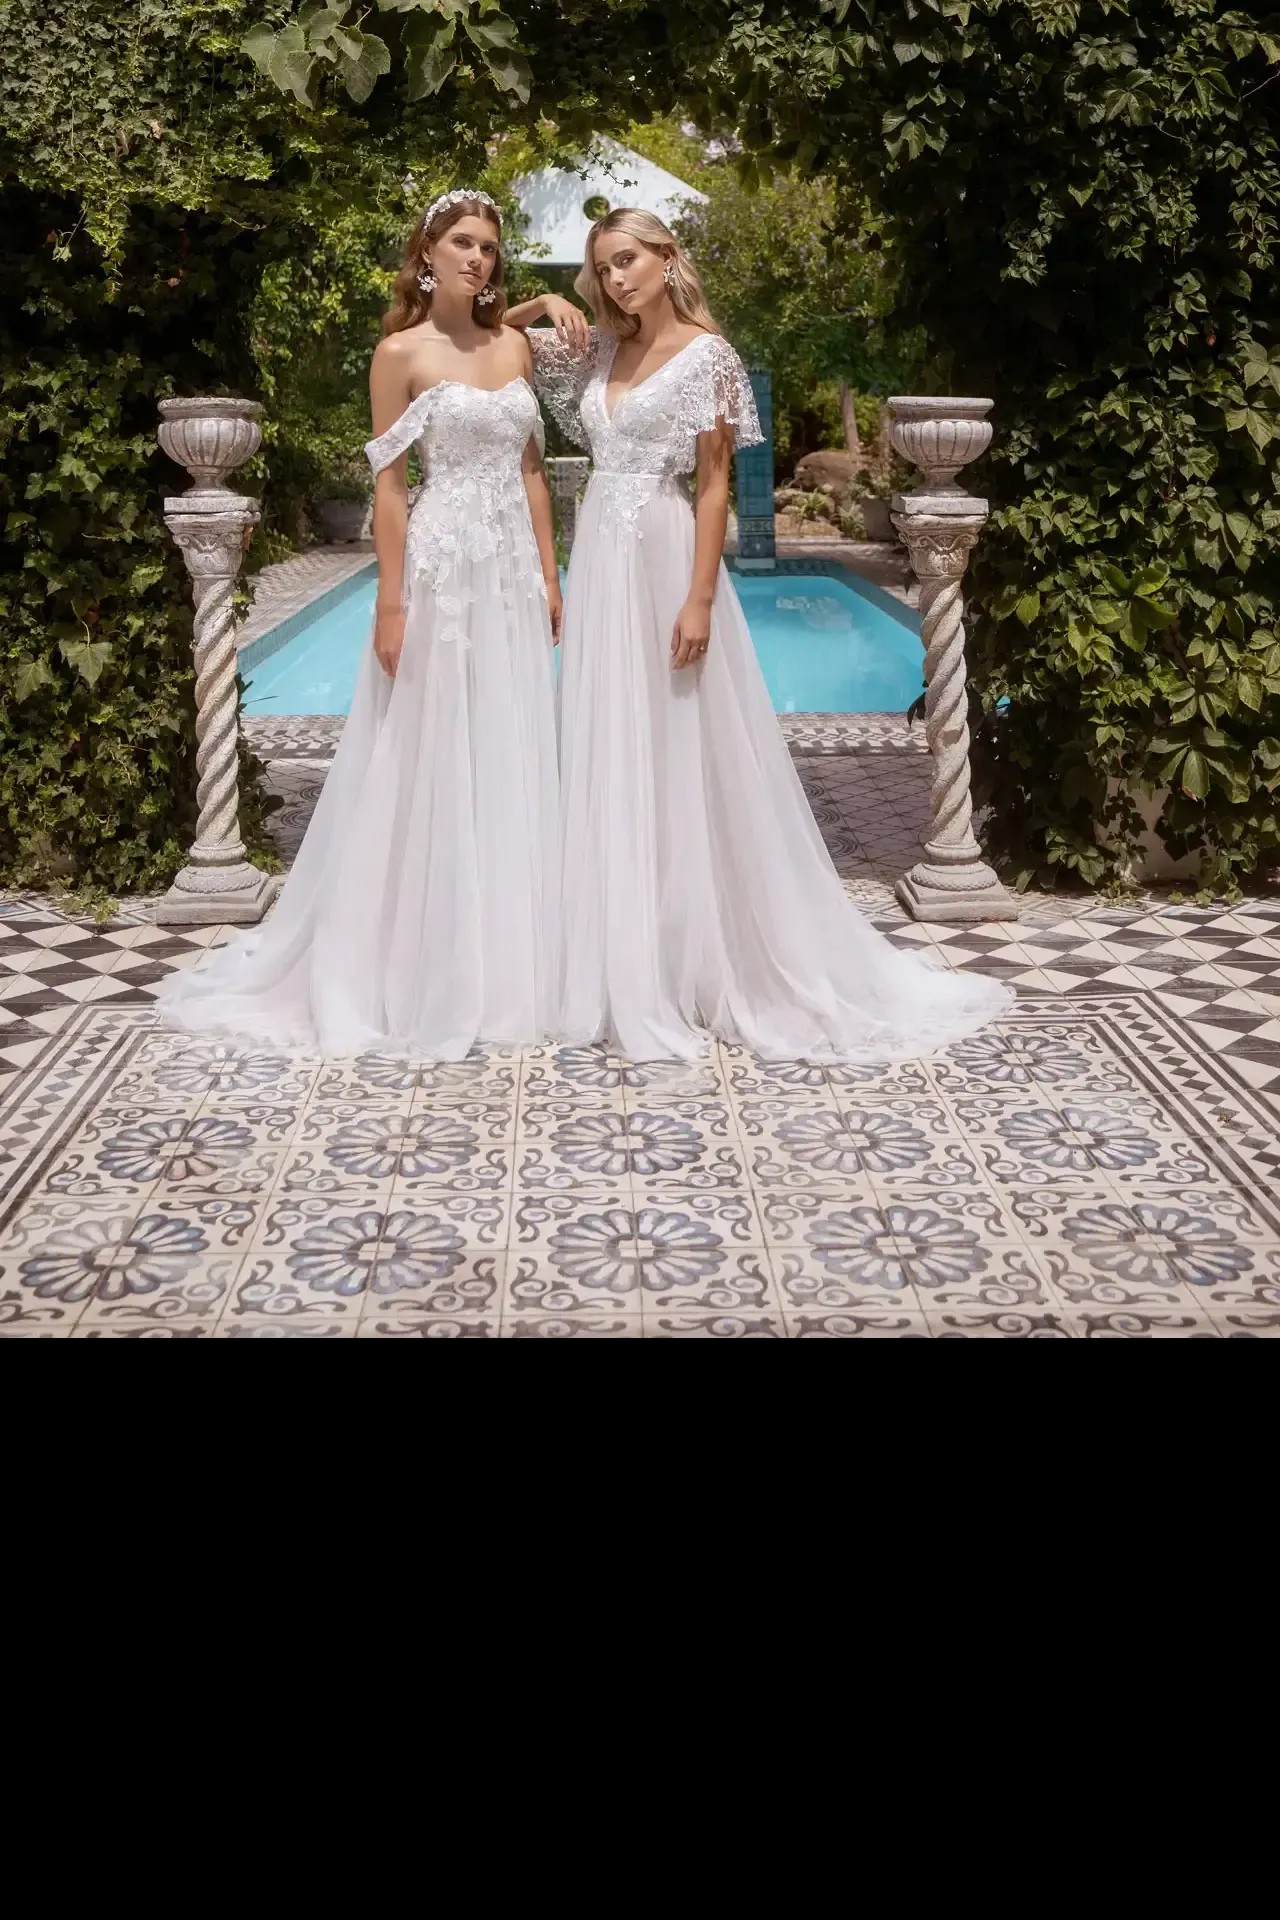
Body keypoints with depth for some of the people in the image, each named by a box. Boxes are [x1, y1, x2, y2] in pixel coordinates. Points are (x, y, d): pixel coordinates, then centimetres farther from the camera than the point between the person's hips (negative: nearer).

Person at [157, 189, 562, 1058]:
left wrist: (550, 577, 9)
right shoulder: (402, 352, -4)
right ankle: (420, 969, 10)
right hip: (443, 569, -6)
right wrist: (392, 605, -13)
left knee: (513, 765, 9)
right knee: (430, 766, -1)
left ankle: (506, 962, 20)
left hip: (513, 572, 6)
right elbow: (390, 485, -8)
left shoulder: (514, 345, 11)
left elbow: (531, 471, 14)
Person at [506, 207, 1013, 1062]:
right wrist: (546, 304, 4)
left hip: (662, 559, -7)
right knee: (607, 761, 8)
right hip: (599, 561, 7)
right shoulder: (600, 350, 12)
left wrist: (700, 599, -17)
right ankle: (627, 967, 16)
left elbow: (715, 485, -10)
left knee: (678, 762, -4)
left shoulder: (706, 354, -6)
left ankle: (697, 966, 4)